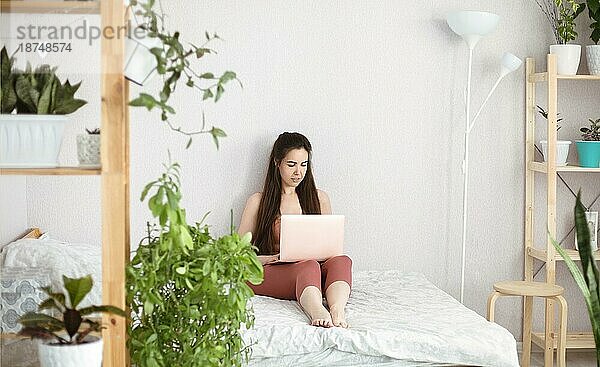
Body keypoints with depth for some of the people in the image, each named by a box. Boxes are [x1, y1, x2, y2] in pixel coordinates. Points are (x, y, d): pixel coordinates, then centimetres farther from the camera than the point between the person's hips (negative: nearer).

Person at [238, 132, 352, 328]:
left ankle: (337, 310, -59)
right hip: (270, 274, -3)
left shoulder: (319, 198, 21)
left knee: (341, 260, -32)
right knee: (309, 266, -37)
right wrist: (272, 258, -12)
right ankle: (317, 312, -65)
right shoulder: (258, 201, 12)